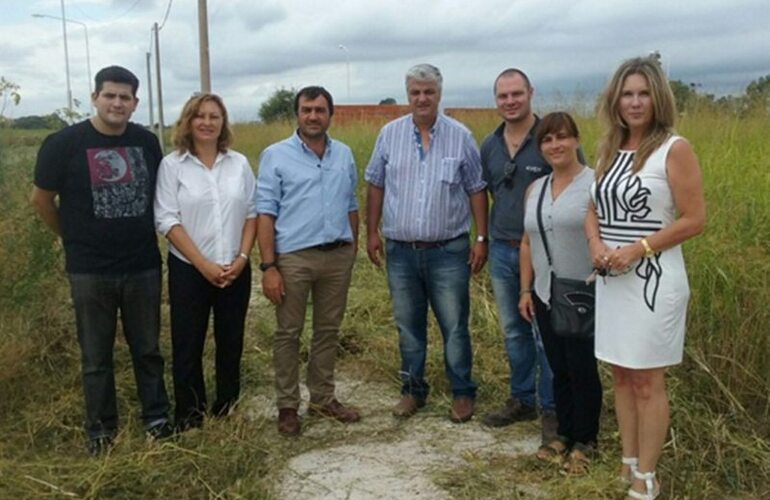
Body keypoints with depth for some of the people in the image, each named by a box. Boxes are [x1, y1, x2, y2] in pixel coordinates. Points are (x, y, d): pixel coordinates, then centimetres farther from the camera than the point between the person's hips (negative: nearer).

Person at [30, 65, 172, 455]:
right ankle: (101, 430, 25)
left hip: (144, 266, 3)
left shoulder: (147, 141, 1)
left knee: (147, 348, 14)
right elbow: (41, 199, 2)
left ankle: (157, 417, 30)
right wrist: (73, 238, 10)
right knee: (96, 356, 10)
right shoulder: (64, 143, -9)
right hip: (90, 271, -2)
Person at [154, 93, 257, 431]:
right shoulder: (172, 165, -4)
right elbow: (167, 220, -9)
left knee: (231, 343, 11)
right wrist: (203, 264, -15)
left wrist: (242, 257, -7)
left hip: (235, 270, 3)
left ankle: (227, 413, 27)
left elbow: (252, 213, 6)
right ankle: (189, 419, 19)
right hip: (189, 270, -2)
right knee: (188, 346, 4)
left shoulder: (239, 163, 4)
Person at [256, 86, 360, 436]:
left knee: (328, 330, 13)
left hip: (338, 256, 4)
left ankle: (323, 399, 26)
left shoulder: (344, 155, 9)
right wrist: (268, 266, -12)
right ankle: (287, 406, 16)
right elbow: (265, 213, -7)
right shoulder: (276, 156, -3)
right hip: (294, 257, -4)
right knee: (289, 333, 5)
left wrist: (352, 250, 12)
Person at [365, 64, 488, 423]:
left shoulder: (460, 136, -2)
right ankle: (413, 389, 28)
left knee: (455, 327, 4)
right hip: (401, 251, 2)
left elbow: (476, 190, 2)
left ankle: (462, 393, 20)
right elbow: (376, 185, 10)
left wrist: (482, 238, -2)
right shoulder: (390, 134, 3)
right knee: (408, 327, 13)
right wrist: (372, 232, 6)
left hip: (449, 251, -2)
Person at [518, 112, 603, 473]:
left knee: (582, 370, 4)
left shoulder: (595, 183, -9)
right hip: (546, 297, 6)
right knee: (558, 369, 14)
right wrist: (526, 290, 11)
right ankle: (564, 433, 30)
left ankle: (585, 442, 21)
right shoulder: (535, 189, 11)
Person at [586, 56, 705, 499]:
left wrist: (638, 249, -17)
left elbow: (695, 219, -11)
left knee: (647, 381, 2)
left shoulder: (674, 148, -9)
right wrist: (596, 244, -5)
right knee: (621, 376, 13)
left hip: (653, 280, -6)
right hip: (612, 279, 6)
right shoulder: (610, 149, 10)